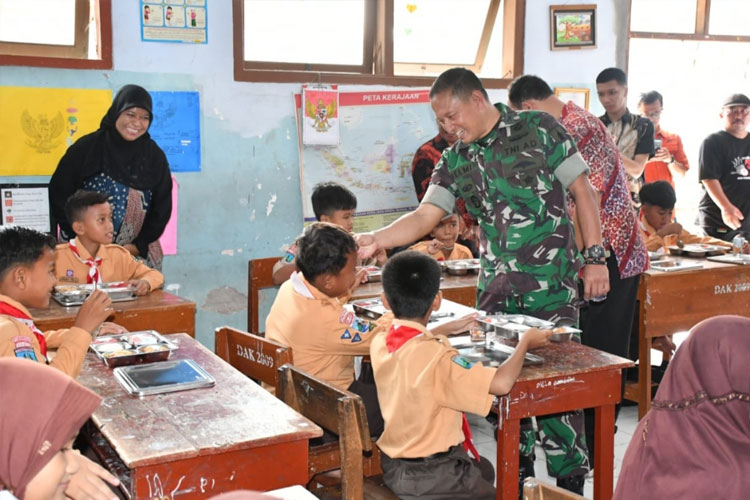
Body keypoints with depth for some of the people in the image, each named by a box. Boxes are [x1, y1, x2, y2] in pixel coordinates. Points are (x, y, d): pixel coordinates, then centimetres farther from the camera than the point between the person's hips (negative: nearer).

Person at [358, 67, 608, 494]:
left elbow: (583, 191, -3)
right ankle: (517, 473, 26)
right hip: (496, 291, 5)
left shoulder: (541, 130, -3)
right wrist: (374, 240, -14)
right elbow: (425, 216, 1)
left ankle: (569, 479, 14)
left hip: (552, 287, -4)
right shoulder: (455, 161, 9)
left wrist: (595, 257, -8)